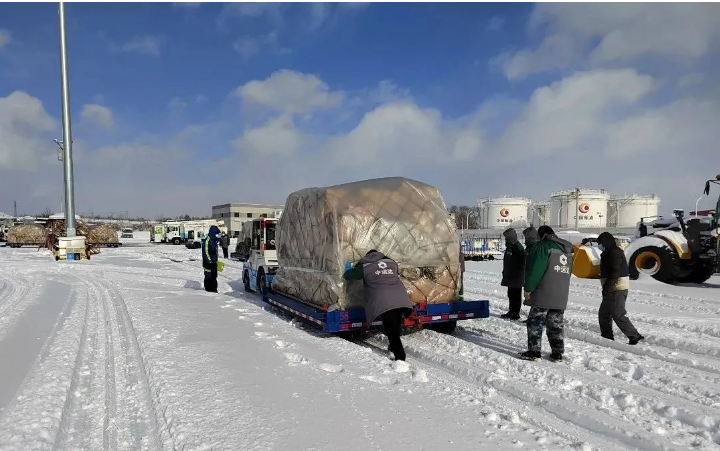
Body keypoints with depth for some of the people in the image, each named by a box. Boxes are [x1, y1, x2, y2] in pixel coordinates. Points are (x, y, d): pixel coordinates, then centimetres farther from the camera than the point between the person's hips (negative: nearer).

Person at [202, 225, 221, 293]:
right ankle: (208, 288, 3)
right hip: (208, 262, -10)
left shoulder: (214, 240, 15)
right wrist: (209, 260, -21)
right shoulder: (207, 240, -16)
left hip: (214, 262, 10)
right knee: (209, 276, -4)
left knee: (214, 276, 14)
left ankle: (214, 289, 21)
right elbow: (205, 252, -20)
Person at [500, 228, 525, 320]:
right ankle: (511, 312, 24)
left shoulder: (518, 248, -17)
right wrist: (505, 274, 23)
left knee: (515, 295, -2)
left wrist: (516, 277, -23)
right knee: (511, 295, 15)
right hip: (510, 277, 10)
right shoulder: (510, 247, 14)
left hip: (516, 278, -10)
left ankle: (515, 313, 5)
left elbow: (520, 265, -22)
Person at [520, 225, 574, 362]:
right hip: (561, 297, 7)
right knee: (556, 325, 12)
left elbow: (535, 270, -14)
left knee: (535, 323, -1)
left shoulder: (542, 246, -9)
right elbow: (569, 272, 23)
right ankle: (557, 352, 13)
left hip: (543, 295, -7)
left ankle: (533, 351, -1)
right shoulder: (568, 249, 16)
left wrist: (528, 289, -9)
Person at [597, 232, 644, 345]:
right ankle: (606, 336, 21)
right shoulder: (608, 253, 17)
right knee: (603, 313, 14)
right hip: (612, 289, 11)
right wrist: (606, 287, 17)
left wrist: (607, 287, -24)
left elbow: (615, 273, -24)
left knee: (618, 315, -11)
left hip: (617, 289, -11)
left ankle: (635, 337, -5)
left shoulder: (615, 253, -16)